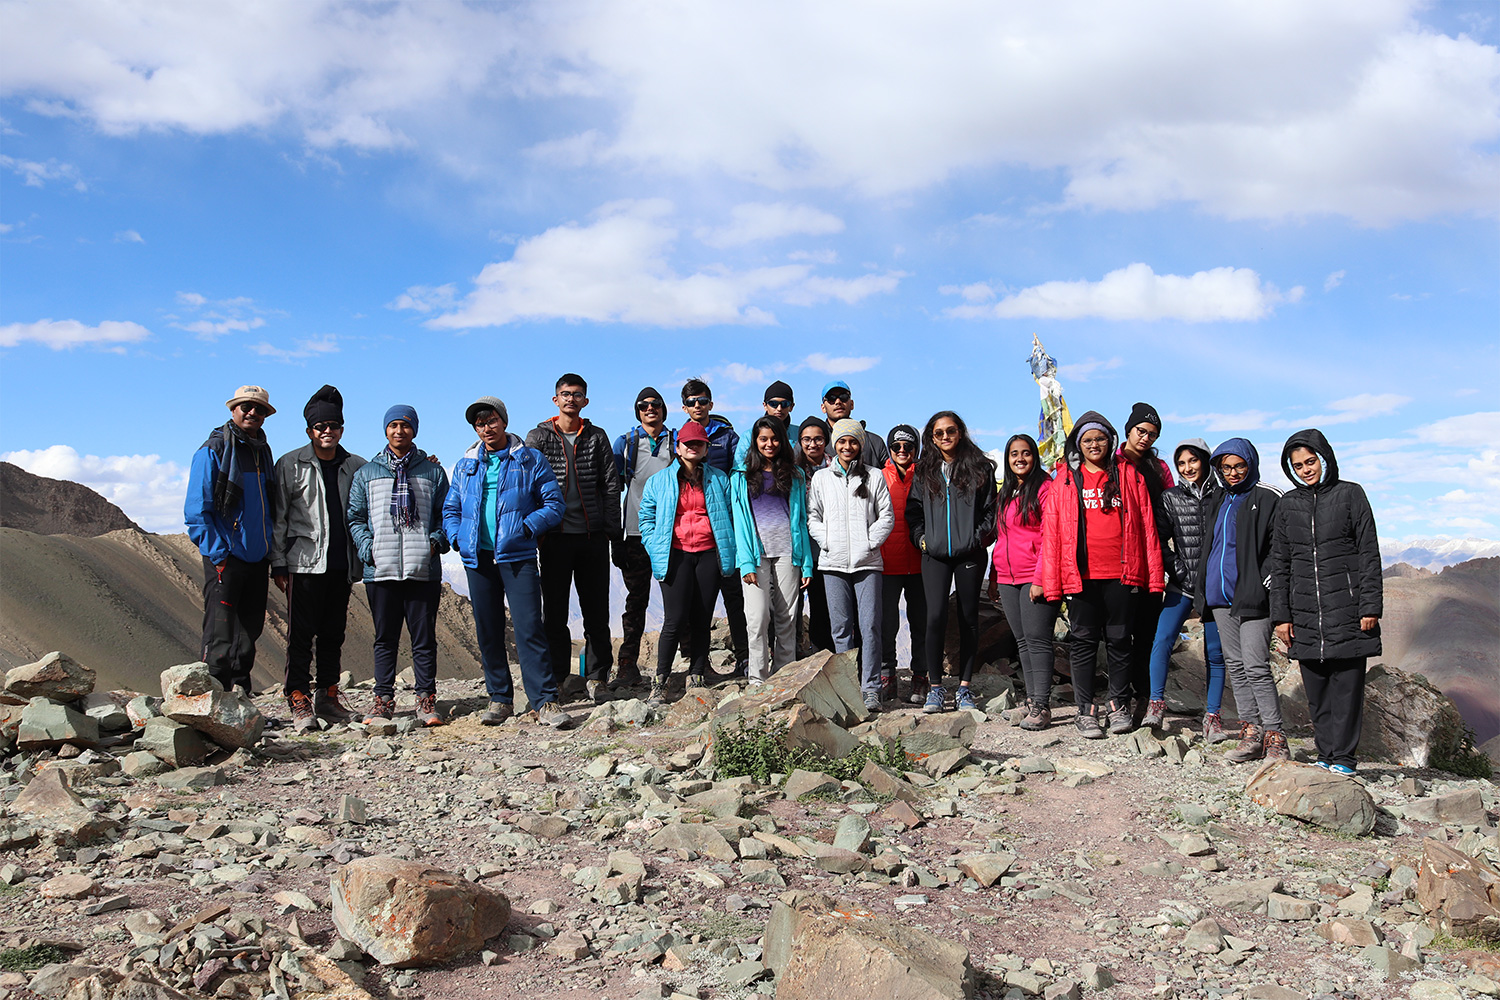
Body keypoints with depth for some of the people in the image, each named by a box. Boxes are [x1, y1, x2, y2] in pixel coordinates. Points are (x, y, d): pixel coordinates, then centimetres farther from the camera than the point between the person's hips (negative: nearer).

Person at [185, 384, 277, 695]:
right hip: (225, 559, -6)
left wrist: (272, 552, 13)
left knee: (249, 631, 11)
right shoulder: (213, 450, -6)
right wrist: (218, 555, -16)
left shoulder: (263, 453, 14)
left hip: (258, 560, 7)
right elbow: (196, 510, -10)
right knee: (220, 637, -7)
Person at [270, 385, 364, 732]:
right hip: (305, 563, -3)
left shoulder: (356, 467, 11)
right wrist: (278, 564, -4)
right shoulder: (291, 465, 2)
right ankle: (299, 700, -2)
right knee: (301, 633, -5)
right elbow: (277, 518, 1)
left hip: (341, 564, 4)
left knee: (334, 633, 9)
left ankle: (327, 696, 17)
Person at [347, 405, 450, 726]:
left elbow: (447, 514, 13)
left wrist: (436, 541, -5)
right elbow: (355, 517, 13)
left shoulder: (433, 472, 12)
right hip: (380, 568, 1)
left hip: (423, 568, -1)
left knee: (424, 637, 0)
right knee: (385, 637, 5)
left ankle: (426, 699, 5)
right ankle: (383, 699, 11)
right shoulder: (366, 473, 14)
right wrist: (368, 547, -2)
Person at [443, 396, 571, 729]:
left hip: (518, 555, -4)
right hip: (477, 557, 4)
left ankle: (545, 701, -8)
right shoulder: (465, 466, 16)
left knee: (529, 627, -11)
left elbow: (554, 504, 2)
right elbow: (450, 509, 21)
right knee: (488, 630, 7)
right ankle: (500, 698, 18)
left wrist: (526, 527, -12)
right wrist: (457, 537, 2)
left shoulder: (531, 460, 5)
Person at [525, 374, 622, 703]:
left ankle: (596, 676, 12)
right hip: (554, 536, -1)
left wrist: (612, 529, 2)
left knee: (597, 610, 4)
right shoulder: (538, 437, 6)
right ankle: (555, 678, 12)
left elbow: (611, 485, 9)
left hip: (593, 536, 1)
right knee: (554, 610, 3)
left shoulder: (597, 437, 10)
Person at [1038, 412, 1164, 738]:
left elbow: (1146, 525, 7)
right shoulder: (1064, 479, 7)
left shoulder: (1128, 475, 8)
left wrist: (1154, 575, 1)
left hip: (1120, 573, 0)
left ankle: (1119, 705, 21)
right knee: (1083, 641, 4)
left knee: (1119, 639, 7)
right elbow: (1051, 531, 3)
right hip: (1080, 574, 0)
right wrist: (1051, 582, -3)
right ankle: (1086, 710, 10)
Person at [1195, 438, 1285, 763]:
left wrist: (1266, 582, -17)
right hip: (1219, 596, 7)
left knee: (1256, 668, -10)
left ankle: (1275, 739, -4)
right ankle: (1250, 733, 14)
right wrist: (1202, 591, 20)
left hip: (1252, 596, -7)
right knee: (1235, 666, 8)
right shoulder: (1219, 502, 18)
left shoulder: (1268, 499, -4)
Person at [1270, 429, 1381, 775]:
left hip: (1347, 608, -3)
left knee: (1347, 683, -3)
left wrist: (1370, 605, -6)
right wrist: (1281, 614, 6)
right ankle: (1326, 755, 13)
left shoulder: (1350, 494, 3)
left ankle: (1343, 757, 3)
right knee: (1316, 688, 5)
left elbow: (1369, 553, 0)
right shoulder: (1287, 505, 12)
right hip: (1305, 612, 3)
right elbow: (1279, 563, 13)